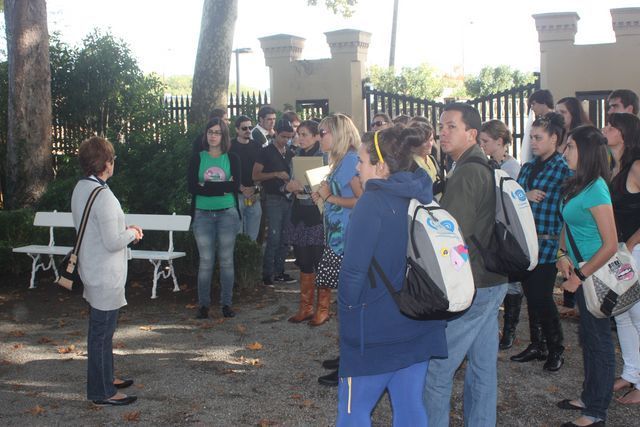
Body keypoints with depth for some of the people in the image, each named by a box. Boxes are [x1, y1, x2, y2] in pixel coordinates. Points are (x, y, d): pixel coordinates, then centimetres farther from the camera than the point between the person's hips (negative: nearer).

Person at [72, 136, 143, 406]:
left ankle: (105, 377, 36)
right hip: (106, 275, -10)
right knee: (102, 332, 1)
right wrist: (131, 232, -6)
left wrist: (124, 230, 7)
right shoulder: (103, 196, -24)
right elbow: (113, 242, -24)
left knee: (101, 329, 22)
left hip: (93, 271, 10)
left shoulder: (81, 189, 5)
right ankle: (101, 392, 12)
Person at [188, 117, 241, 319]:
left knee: (226, 260, 5)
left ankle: (226, 303, 14)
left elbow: (235, 186, -10)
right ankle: (203, 304, 11)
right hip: (203, 214, 0)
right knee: (205, 261, 2)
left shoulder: (232, 158, 5)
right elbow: (191, 186, -7)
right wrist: (222, 188, -12)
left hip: (227, 214, 0)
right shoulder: (197, 157, 4)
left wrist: (206, 186, -11)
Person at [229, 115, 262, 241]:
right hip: (236, 194, -4)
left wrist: (256, 188, -1)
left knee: (253, 235, 5)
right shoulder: (230, 146, -1)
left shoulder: (257, 146, 11)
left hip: (255, 196, 4)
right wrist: (242, 188, -12)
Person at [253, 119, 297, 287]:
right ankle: (267, 275, -2)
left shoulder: (290, 153, 13)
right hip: (273, 199, -6)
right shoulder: (266, 152, -3)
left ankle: (279, 272, 17)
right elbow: (255, 175, -8)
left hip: (288, 198, 6)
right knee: (274, 237, -9)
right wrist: (276, 174, -17)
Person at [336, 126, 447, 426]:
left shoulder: (372, 202, -17)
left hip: (375, 329, -7)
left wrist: (349, 306, -4)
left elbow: (354, 268, -20)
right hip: (419, 327, 7)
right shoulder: (423, 198, 5)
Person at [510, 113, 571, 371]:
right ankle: (537, 345, 28)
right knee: (531, 296, 13)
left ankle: (556, 350, 17)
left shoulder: (564, 169, -9)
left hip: (547, 244, -6)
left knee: (542, 298, -2)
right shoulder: (528, 167, 12)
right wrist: (525, 196, -10)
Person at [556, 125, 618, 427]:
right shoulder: (576, 184, 5)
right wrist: (564, 254, -1)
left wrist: (581, 275, -18)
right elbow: (568, 224, 16)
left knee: (598, 340, 2)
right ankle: (589, 396, 34)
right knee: (589, 337, 19)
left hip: (596, 276, -9)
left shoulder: (596, 190, -21)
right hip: (581, 271, 9)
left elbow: (610, 245, -23)